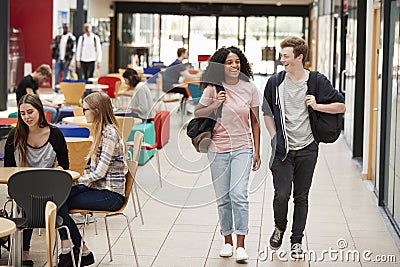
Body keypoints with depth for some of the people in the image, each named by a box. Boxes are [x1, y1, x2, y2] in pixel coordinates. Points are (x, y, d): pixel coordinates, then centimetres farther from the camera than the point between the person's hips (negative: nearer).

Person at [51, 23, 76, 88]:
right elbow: (53, 46, 8)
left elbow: (72, 50, -3)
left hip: (66, 61, -2)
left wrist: (69, 60, -10)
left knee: (65, 76, 0)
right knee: (56, 75, -3)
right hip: (58, 60, 2)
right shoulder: (58, 37, 11)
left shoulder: (71, 38, 1)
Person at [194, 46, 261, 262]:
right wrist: (215, 105, -12)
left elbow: (255, 122, 7)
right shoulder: (213, 89, -2)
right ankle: (227, 241, 22)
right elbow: (197, 113, 6)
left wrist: (257, 151, 6)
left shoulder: (249, 89, 0)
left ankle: (240, 245, -10)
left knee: (239, 194, -14)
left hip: (243, 149, -1)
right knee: (223, 198, 8)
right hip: (218, 149, 1)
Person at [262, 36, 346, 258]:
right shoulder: (275, 82, 0)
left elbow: (341, 106, 2)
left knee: (301, 197, 7)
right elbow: (266, 112, 13)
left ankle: (296, 241, 19)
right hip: (282, 149, 0)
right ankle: (280, 227, 21)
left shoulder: (317, 81, -3)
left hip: (307, 150, 0)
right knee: (281, 195, -9)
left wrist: (317, 106, -12)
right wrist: (274, 136, 2)